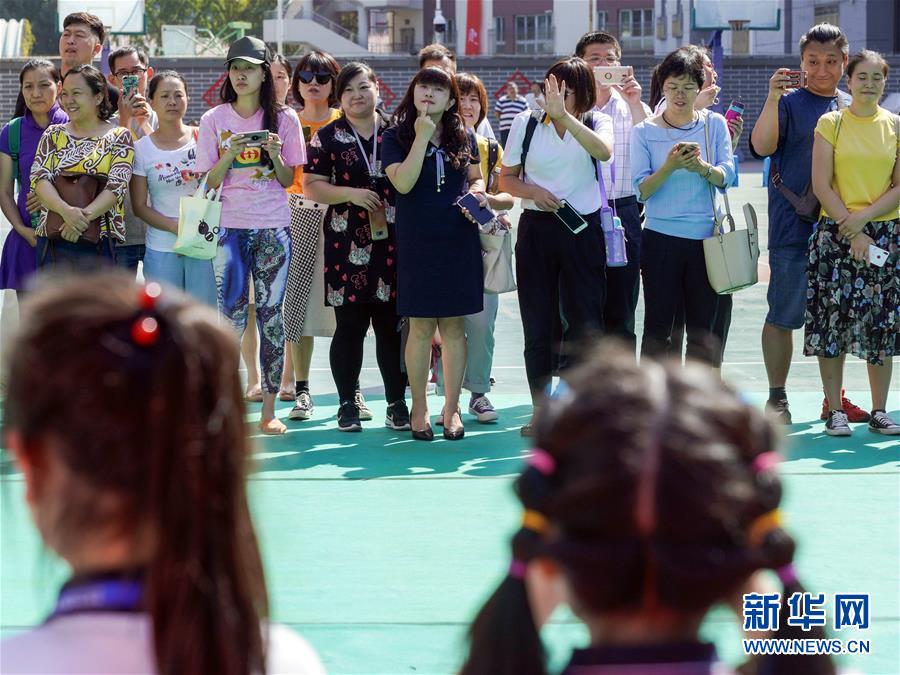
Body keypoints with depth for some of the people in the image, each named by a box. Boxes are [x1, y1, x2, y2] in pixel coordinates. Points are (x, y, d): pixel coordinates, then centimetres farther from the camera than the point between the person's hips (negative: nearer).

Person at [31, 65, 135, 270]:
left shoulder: (119, 137, 6)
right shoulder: (53, 134, 14)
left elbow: (117, 185, -6)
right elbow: (39, 178, 1)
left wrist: (85, 216, -20)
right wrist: (66, 211, -19)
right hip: (53, 239, 2)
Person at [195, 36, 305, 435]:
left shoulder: (283, 119, 5)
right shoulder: (214, 120, 4)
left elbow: (288, 180, 6)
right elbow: (209, 182, 3)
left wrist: (275, 156, -13)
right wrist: (229, 155, -14)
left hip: (273, 227, 0)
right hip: (230, 227, 0)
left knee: (270, 315, -1)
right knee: (232, 316, -7)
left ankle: (269, 410, 3)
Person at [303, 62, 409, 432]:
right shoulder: (328, 137, 6)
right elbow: (311, 186, 1)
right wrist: (350, 194, -14)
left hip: (391, 243, 1)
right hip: (347, 244, -1)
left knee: (391, 324, 2)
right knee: (350, 325, 1)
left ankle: (397, 403, 10)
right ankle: (348, 404, 11)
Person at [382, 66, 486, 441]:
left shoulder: (464, 138, 9)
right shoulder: (397, 138, -1)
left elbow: (477, 177, 20)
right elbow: (403, 183, -14)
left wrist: (478, 191, -3)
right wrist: (422, 138, -16)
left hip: (458, 240, 2)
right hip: (417, 241, -2)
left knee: (454, 326, 5)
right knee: (421, 327, 1)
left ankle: (452, 408, 13)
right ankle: (419, 408, 12)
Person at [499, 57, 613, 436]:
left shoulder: (596, 123, 1)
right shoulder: (526, 123, 5)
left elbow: (604, 151, -23)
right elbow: (506, 179, 9)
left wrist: (564, 115, -32)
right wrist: (534, 192, -11)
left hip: (583, 231, -1)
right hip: (536, 230, 1)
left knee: (585, 321, -3)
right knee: (537, 325, 4)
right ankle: (542, 414, 13)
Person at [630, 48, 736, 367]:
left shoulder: (714, 124, 5)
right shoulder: (645, 131, 1)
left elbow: (726, 176, -5)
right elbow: (641, 190, -7)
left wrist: (702, 167, -26)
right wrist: (670, 167, -24)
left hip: (706, 238, 1)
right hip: (661, 239, -1)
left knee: (703, 328, 5)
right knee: (658, 326, 1)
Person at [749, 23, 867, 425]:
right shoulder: (790, 103, -2)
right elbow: (761, 146, -17)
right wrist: (773, 97, -29)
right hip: (794, 229, -5)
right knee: (783, 315, -2)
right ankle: (777, 397, 7)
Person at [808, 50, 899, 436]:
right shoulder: (830, 124, 1)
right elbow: (821, 185, -4)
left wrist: (863, 218, -13)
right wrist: (853, 234, -11)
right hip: (836, 233, -1)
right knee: (832, 321, -3)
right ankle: (835, 411, 3)